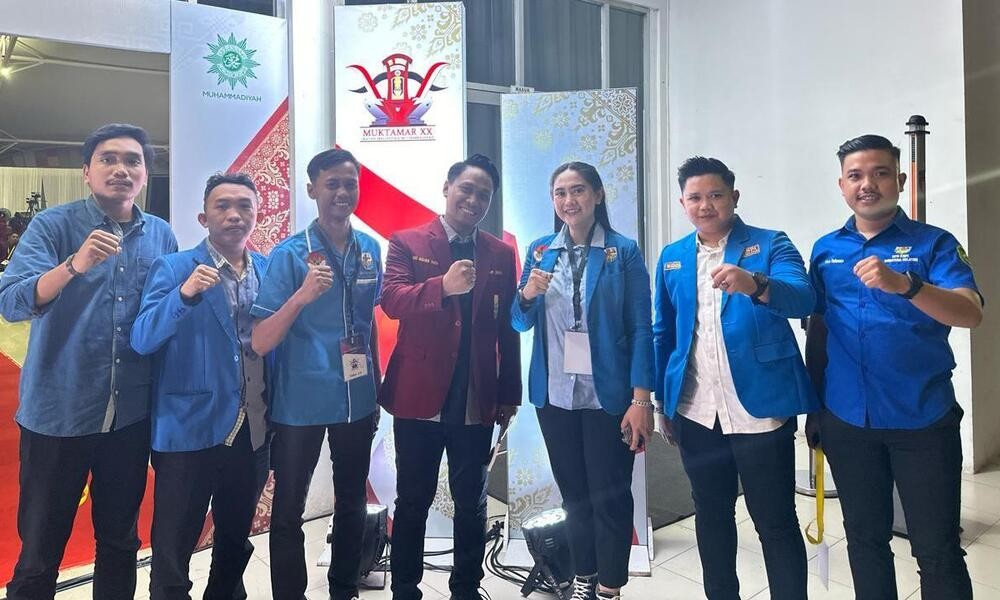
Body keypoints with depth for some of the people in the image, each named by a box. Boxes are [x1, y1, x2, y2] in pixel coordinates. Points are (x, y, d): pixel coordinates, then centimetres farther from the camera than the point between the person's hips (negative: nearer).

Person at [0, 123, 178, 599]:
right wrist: (75, 265, -33)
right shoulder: (53, 225, -6)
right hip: (57, 412, -3)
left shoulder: (162, 235, 4)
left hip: (132, 415, 3)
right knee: (40, 547, 11)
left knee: (120, 540, 19)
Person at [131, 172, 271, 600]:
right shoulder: (173, 268, -7)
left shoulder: (269, 269, 6)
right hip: (190, 431, -4)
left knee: (235, 541, 21)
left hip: (252, 431, 5)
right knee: (172, 552, 6)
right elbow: (142, 340, -17)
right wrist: (185, 293, -32)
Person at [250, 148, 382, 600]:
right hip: (301, 404, -4)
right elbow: (260, 343, -15)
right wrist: (302, 296, -30)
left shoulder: (370, 250, 2)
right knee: (288, 510, 10)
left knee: (352, 504, 18)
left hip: (358, 401, 4)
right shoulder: (289, 254, -11)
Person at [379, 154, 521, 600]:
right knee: (413, 500, 11)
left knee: (471, 502, 13)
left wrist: (509, 394, 6)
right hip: (419, 395, -2)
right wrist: (444, 287, -30)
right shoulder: (407, 242, 2)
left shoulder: (501, 254, 8)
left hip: (477, 399, 2)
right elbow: (391, 300, -14)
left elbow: (508, 329, 7)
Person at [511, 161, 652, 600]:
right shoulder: (540, 250, 7)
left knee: (610, 495, 5)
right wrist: (528, 294, -13)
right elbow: (521, 323, 9)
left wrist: (641, 399, -13)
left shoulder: (624, 251, -3)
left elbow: (640, 328, -6)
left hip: (607, 393, -3)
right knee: (573, 493, 15)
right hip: (554, 394, 4)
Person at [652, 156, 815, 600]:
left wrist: (755, 285, -40)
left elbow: (803, 299, -19)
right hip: (695, 413, 4)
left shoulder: (771, 245, -1)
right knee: (711, 517, 17)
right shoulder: (671, 258, 10)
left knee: (776, 522, 5)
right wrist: (661, 402, 10)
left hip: (760, 408, -4)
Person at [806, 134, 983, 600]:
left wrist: (903, 284, -36)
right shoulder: (825, 249, 6)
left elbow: (970, 313, -18)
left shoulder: (934, 243, -3)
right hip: (846, 420, 3)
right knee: (865, 540, 16)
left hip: (923, 420, -3)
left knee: (938, 550, 6)